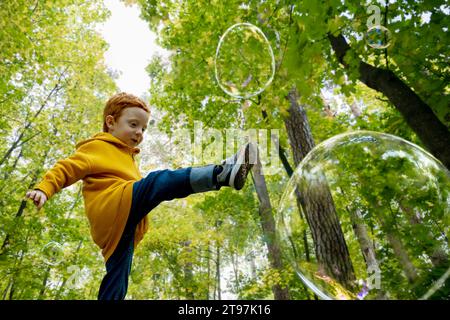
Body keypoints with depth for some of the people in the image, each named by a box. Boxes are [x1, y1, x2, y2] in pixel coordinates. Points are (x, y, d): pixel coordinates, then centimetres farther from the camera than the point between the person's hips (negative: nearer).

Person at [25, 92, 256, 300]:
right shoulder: (97, 147, 12)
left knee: (115, 288, 5)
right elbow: (67, 168, -1)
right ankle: (221, 173, -47)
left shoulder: (126, 157, 37)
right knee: (159, 181, -28)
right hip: (113, 208, -9)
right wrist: (44, 189, -15)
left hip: (121, 231, 9)